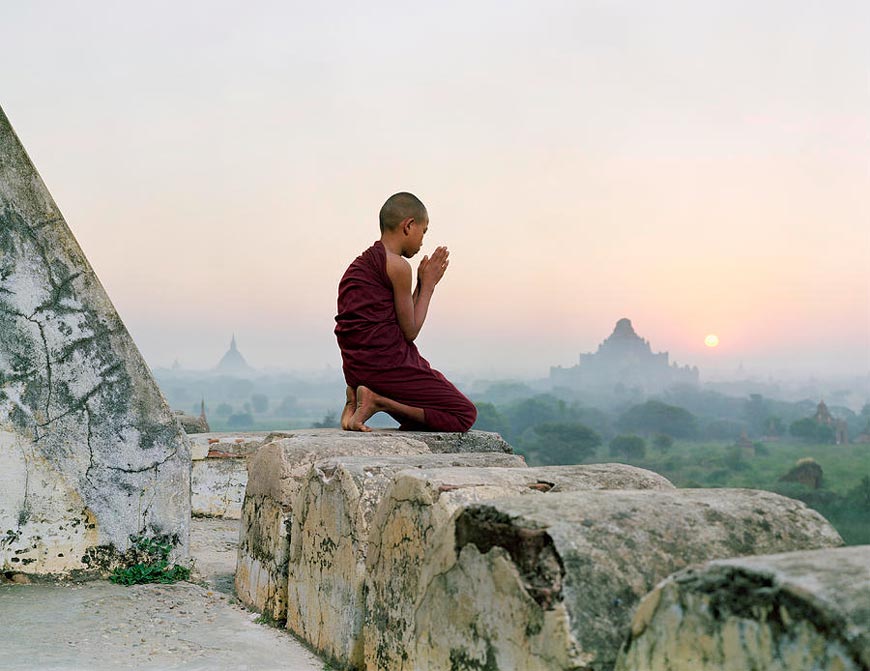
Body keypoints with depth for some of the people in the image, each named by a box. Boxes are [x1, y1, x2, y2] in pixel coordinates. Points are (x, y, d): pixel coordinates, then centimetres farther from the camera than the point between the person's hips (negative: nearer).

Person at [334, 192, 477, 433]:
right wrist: (427, 285, 4)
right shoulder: (397, 265, -12)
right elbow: (410, 332, -6)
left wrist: (423, 284, 16)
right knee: (465, 415, -1)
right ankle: (378, 401, -12)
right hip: (387, 365, -9)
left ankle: (357, 397, 6)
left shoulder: (361, 263, 17)